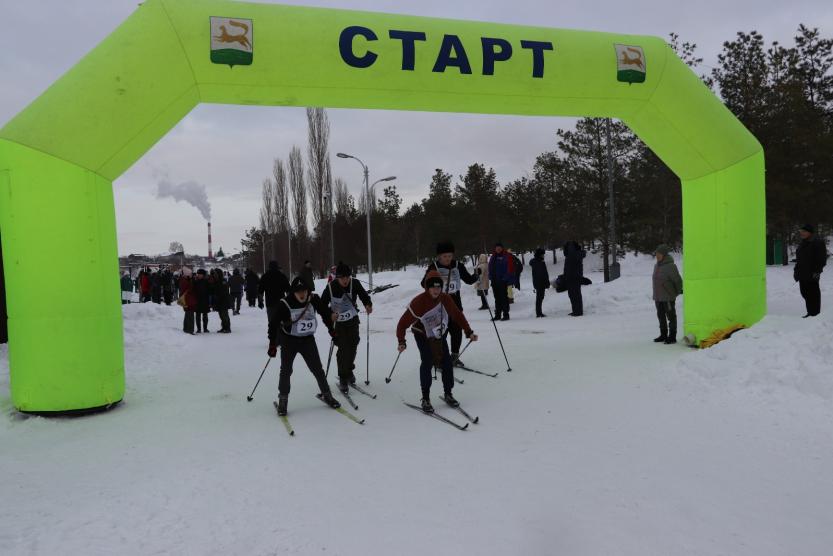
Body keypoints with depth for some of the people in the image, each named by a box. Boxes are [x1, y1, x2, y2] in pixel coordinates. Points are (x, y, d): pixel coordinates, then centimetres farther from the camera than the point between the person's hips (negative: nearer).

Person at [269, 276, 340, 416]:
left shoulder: (314, 299, -12)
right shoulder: (284, 304, -20)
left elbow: (325, 312, 6)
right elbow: (274, 324, -14)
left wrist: (331, 329, 11)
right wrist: (272, 345, -15)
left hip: (308, 339, 2)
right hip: (289, 341, -2)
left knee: (317, 369, 7)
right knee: (286, 371, 2)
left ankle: (326, 395, 21)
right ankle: (283, 400, 17)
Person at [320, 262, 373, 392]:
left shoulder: (355, 284, -14)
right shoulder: (331, 287, -19)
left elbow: (363, 295, -4)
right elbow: (322, 305, -12)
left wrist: (368, 305, -25)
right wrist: (329, 315, -29)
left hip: (353, 319, 3)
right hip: (338, 321, -3)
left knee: (353, 346, 10)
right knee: (343, 349, -8)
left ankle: (349, 370, 35)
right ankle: (343, 378, 5)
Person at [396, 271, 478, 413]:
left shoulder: (446, 299, -16)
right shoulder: (418, 302, -28)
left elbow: (457, 315, -2)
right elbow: (403, 322, -24)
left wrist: (469, 332, -4)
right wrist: (401, 341, -31)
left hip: (440, 335, 4)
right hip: (422, 335, -4)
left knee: (447, 362, -2)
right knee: (427, 362, -17)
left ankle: (448, 394, 15)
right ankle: (425, 399, -7)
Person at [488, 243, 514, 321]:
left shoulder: (506, 256, -5)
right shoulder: (493, 256, 14)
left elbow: (510, 267, -10)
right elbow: (490, 267, 17)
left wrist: (506, 277, -16)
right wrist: (491, 277, 8)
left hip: (503, 280, -6)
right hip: (495, 280, 6)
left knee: (504, 297, -3)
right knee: (497, 298, 11)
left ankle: (506, 314, 2)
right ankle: (497, 315, 18)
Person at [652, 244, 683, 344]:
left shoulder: (670, 266, -16)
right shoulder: (656, 266, 10)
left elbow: (678, 280, -12)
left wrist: (678, 292, 1)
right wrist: (656, 294, 17)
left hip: (668, 297, -8)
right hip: (658, 297, 8)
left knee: (671, 317, 0)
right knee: (661, 316, 16)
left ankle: (672, 337, 7)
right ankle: (663, 335, 27)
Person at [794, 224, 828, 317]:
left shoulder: (818, 243, -8)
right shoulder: (802, 244, 16)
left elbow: (822, 259, -13)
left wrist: (817, 271, -18)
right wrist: (796, 270, 18)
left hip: (811, 275, -8)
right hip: (802, 275, 8)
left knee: (813, 295, -3)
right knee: (805, 294, 11)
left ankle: (815, 314, 3)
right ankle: (810, 313, 20)